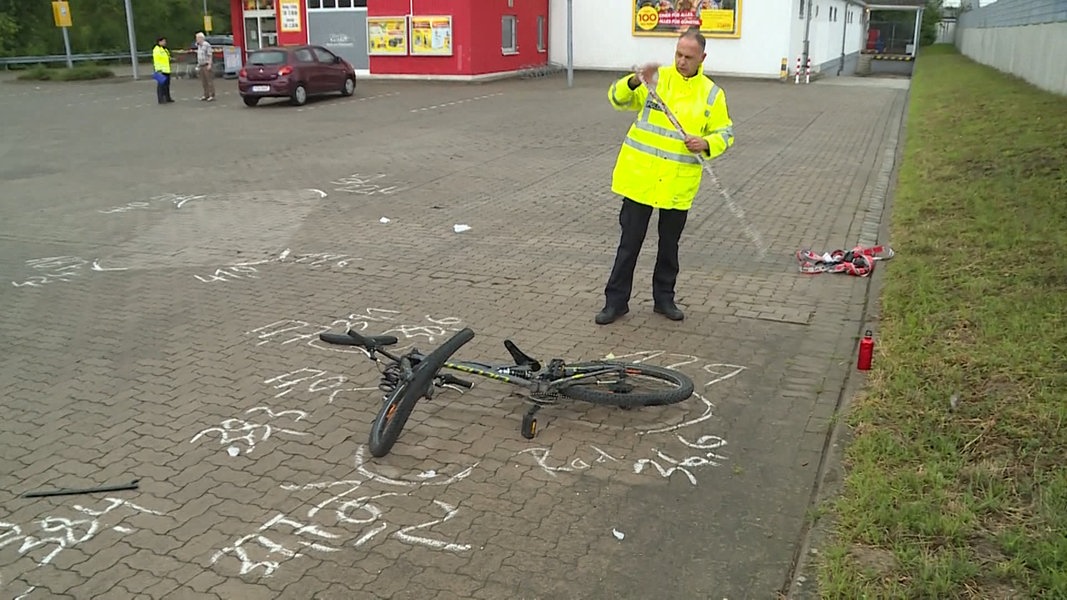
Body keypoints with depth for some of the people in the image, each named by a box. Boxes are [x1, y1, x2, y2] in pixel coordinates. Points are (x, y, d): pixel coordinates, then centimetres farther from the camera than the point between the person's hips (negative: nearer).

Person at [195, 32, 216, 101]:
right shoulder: (199, 46, 14)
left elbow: (209, 55, -14)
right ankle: (206, 95, 15)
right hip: (201, 66, 8)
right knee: (203, 82, 9)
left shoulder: (207, 45, -11)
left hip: (206, 65, -8)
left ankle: (212, 96, -5)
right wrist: (198, 64, 19)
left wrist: (209, 64, -19)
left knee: (209, 81, -6)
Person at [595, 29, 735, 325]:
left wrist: (706, 143, -16)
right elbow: (618, 98, -8)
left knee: (669, 244, 14)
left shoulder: (712, 94, 2)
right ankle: (616, 300, 15)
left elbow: (724, 133, 6)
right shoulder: (656, 78, -2)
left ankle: (664, 297, 30)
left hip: (678, 184, 2)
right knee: (630, 241, 5)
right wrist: (635, 81, -29)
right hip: (640, 178, -1)